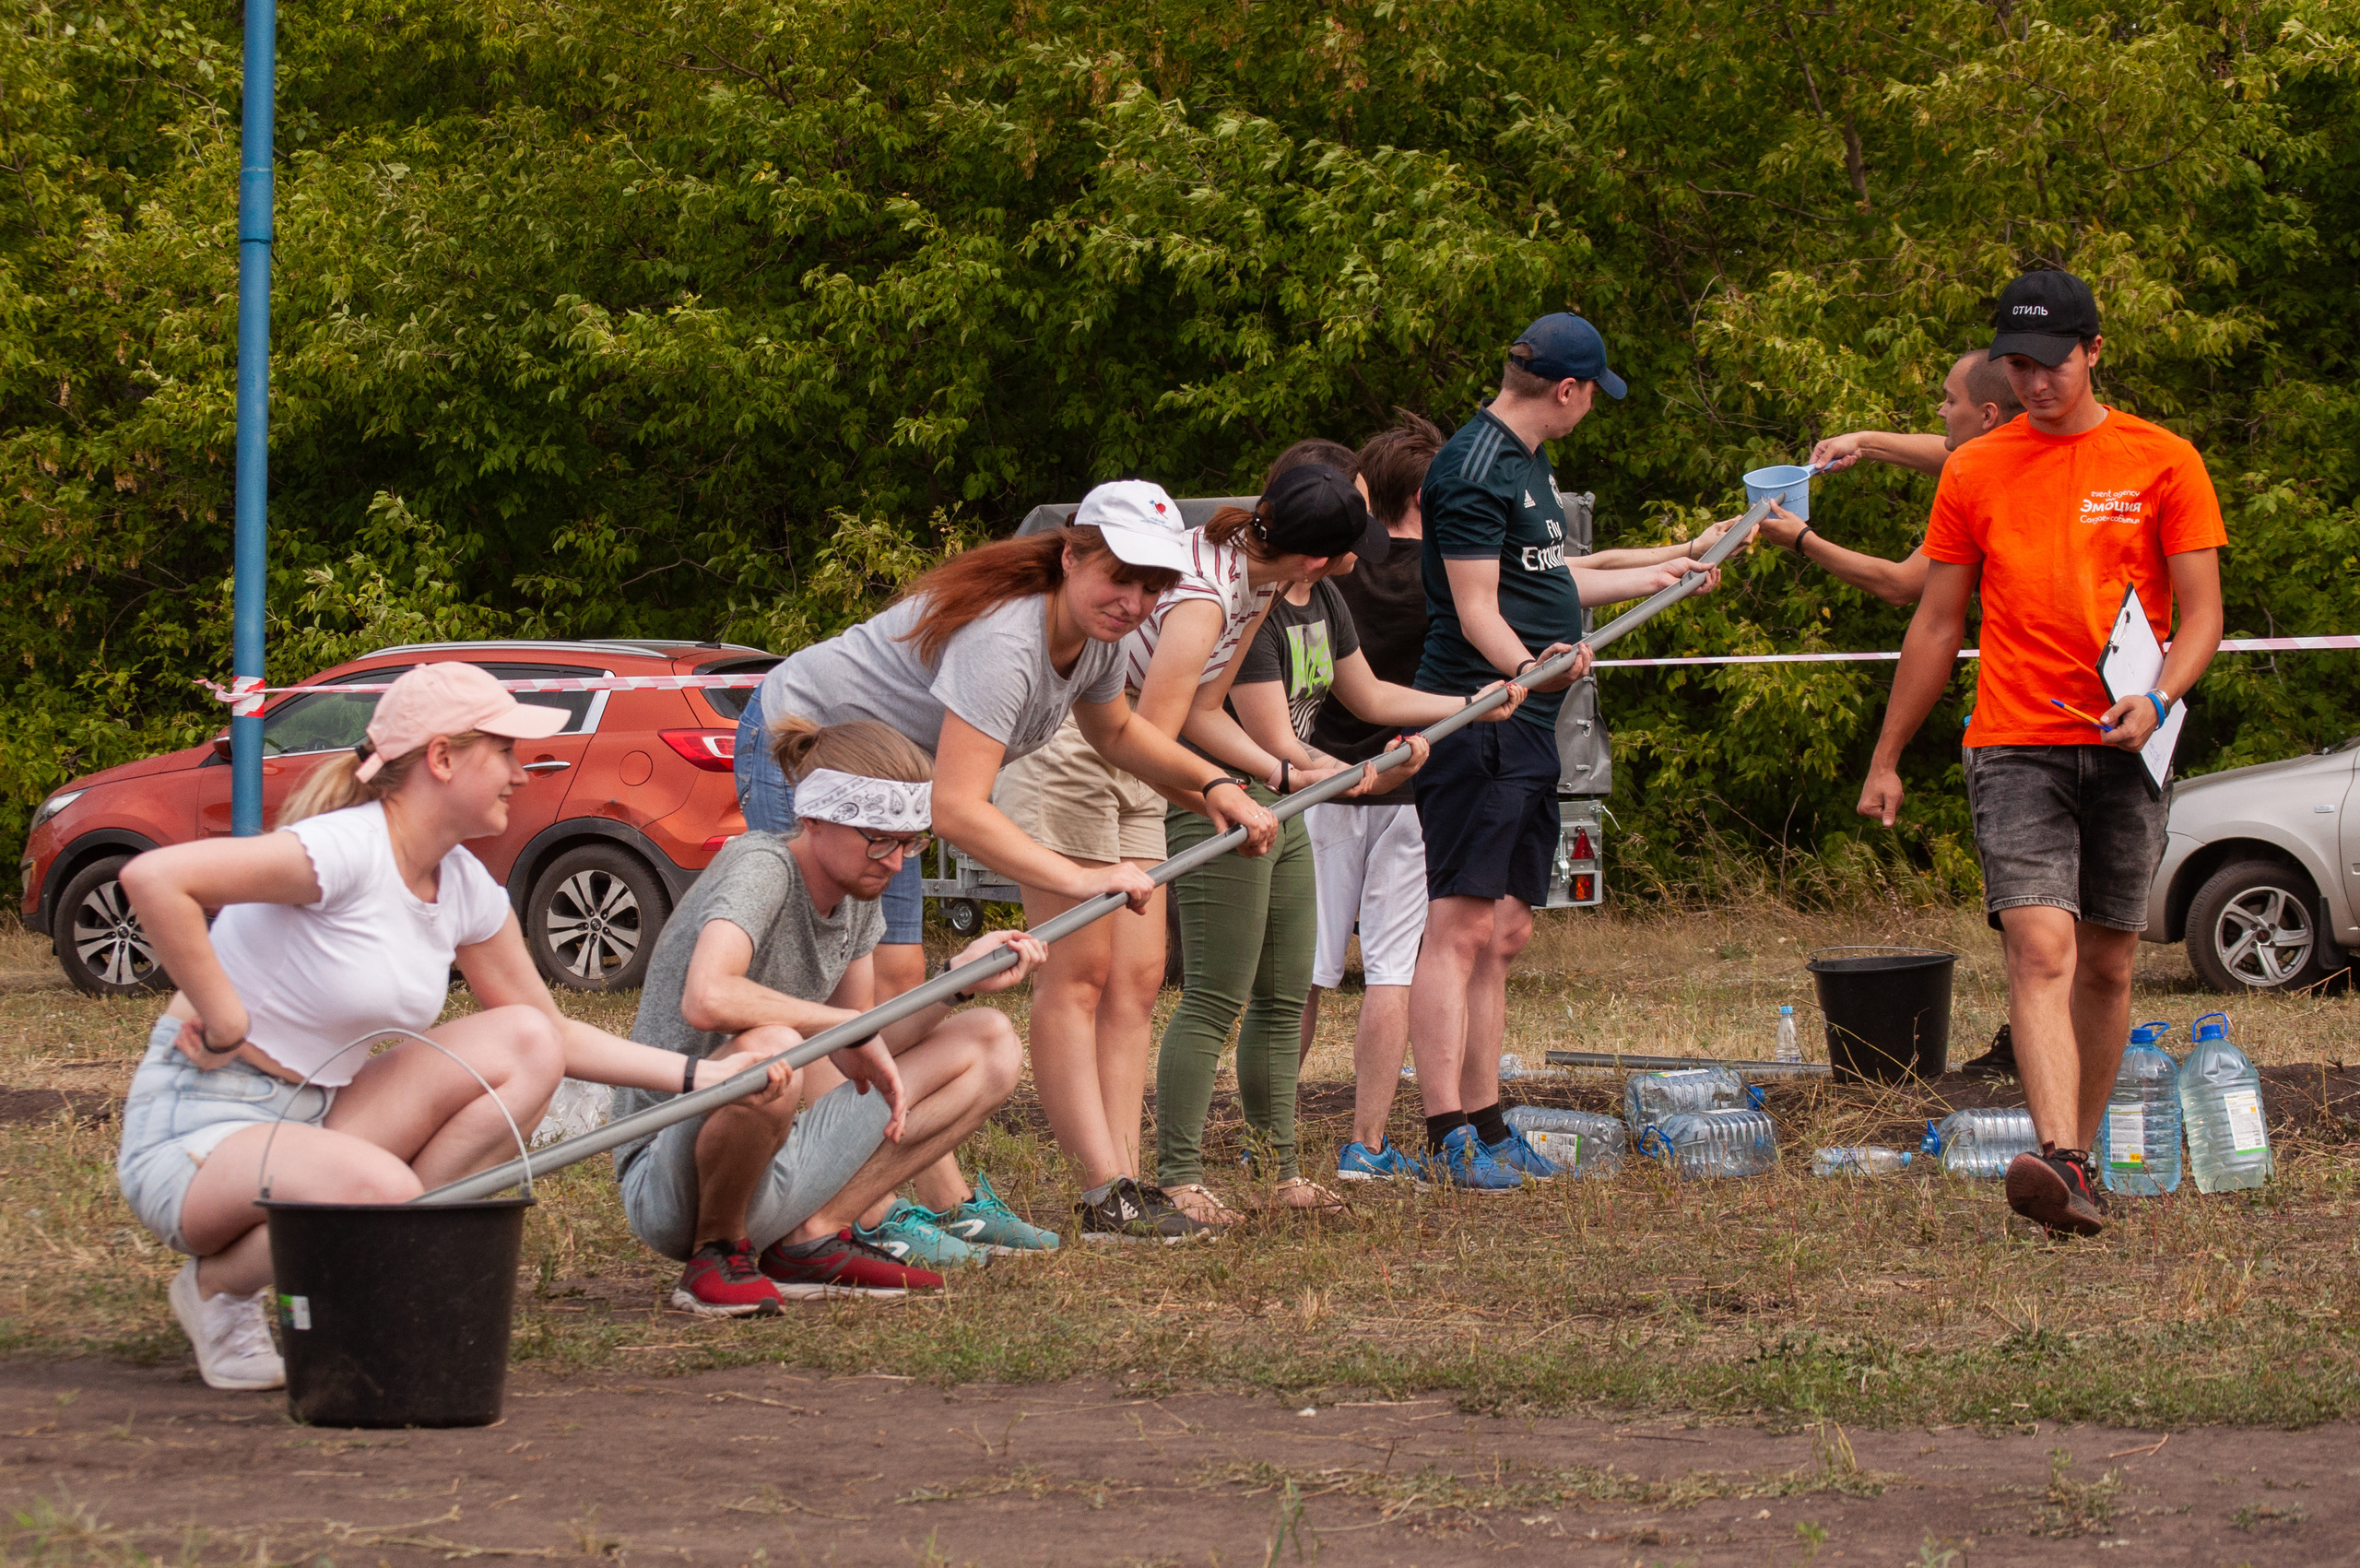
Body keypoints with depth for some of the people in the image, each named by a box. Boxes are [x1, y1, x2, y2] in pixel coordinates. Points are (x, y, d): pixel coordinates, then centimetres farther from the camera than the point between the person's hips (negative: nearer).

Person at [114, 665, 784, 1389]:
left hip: (317, 1114, 8)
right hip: (197, 1132, -8)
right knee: (379, 1191, -38)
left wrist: (699, 1076, 7)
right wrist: (225, 1023, -24)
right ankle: (219, 1285, -6)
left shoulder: (465, 889, 5)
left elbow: (554, 1037, 17)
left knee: (523, 1045, -6)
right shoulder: (344, 851, -21)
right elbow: (152, 878, -32)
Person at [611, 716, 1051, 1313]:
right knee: (771, 1048, -41)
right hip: (668, 1183, -9)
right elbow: (706, 1000, -37)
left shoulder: (857, 897, 8)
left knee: (992, 1046, 6)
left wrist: (957, 983, -2)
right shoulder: (760, 867, -18)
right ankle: (717, 1254, -13)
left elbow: (857, 1062, 11)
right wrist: (853, 1025, -27)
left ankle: (813, 1238, -2)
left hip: (776, 1174, 9)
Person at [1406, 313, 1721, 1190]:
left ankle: (1485, 1126, 15)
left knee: (1505, 935, 11)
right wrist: (1529, 666, -33)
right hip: (1479, 720, -10)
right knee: (1462, 927, -12)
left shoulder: (1523, 461, 19)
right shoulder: (1475, 469, -12)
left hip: (1527, 729, 10)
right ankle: (1447, 1137, -15)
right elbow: (1477, 609, -18)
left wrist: (1655, 577, 44)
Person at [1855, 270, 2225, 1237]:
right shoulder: (1974, 473, 8)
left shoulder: (2161, 463, 3)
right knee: (2040, 949, -17)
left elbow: (2202, 612, 2)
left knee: (2106, 964, 7)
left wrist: (2158, 697, -18)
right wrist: (1887, 759, 15)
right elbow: (1937, 625, 15)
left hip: (2124, 749, 1)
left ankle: (2080, 1154, 21)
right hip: (2015, 747, -1)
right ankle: (2059, 1162, -30)